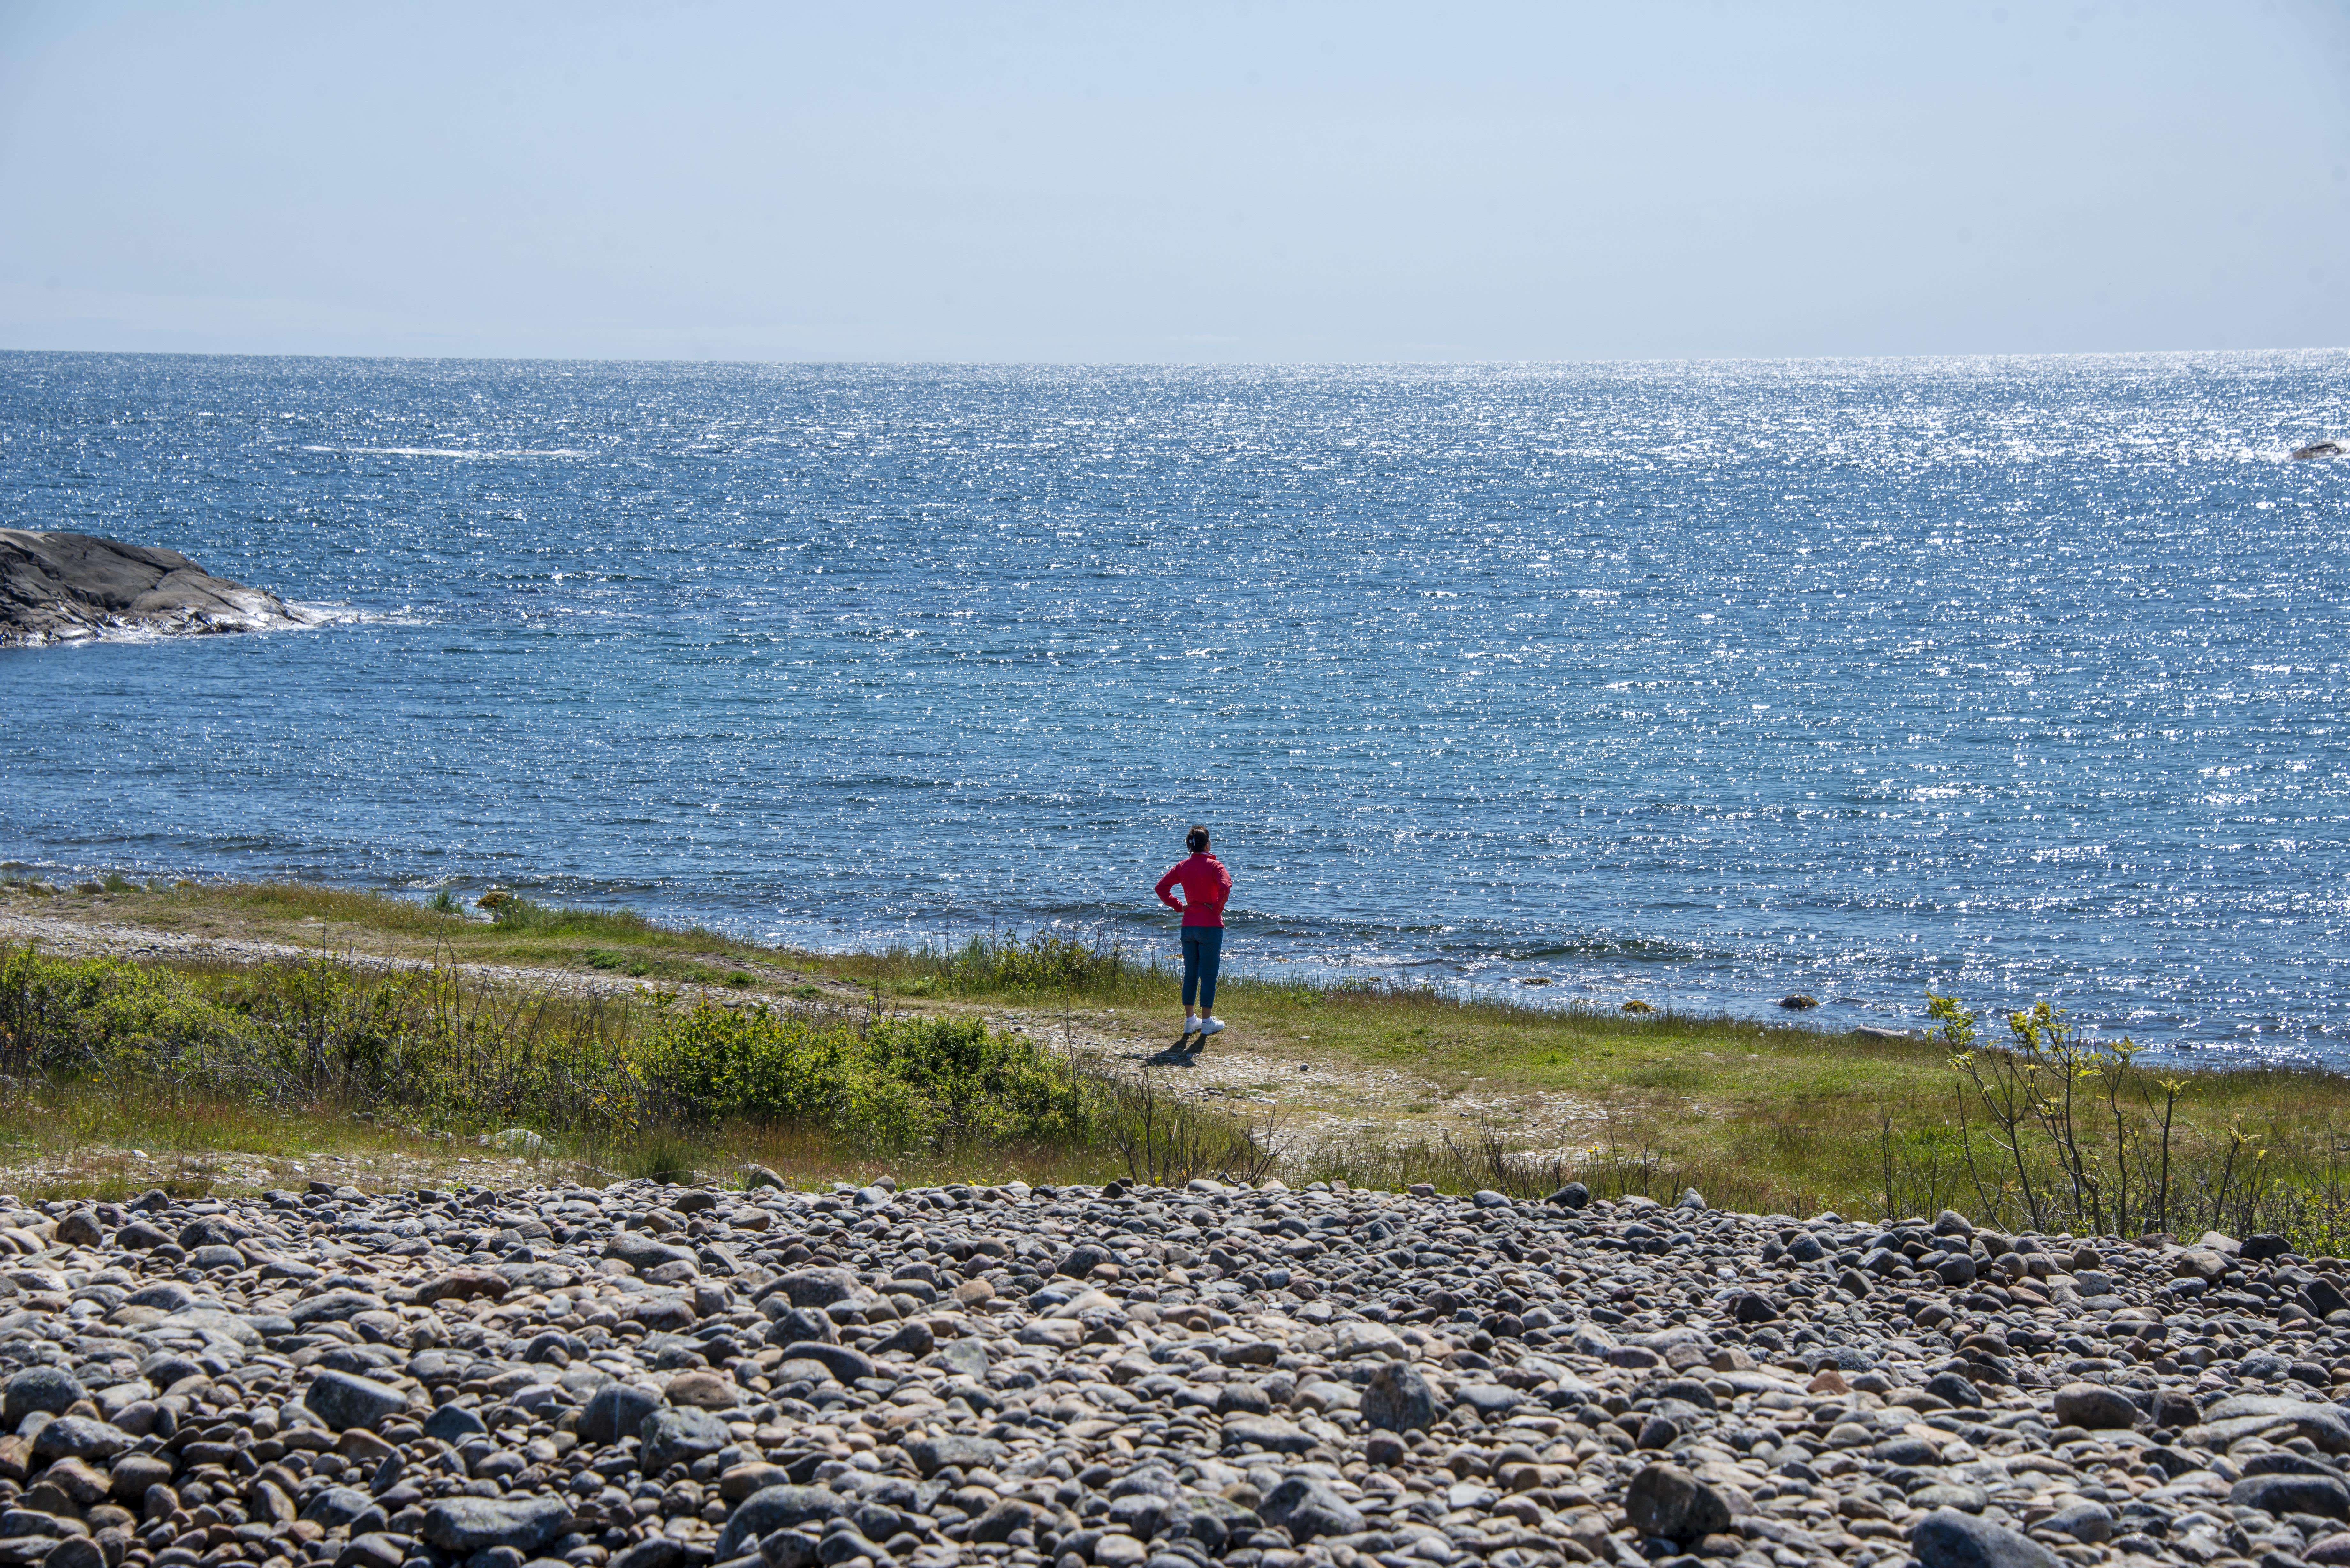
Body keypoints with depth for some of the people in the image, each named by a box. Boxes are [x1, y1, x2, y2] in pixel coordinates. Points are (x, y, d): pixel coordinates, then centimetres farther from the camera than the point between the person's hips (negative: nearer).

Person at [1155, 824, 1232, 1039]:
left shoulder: (1182, 867, 5)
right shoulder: (1214, 866, -9)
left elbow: (1161, 887, 5)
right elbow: (1225, 887, -26)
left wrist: (1178, 906, 7)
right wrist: (1217, 909, -13)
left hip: (1188, 925, 5)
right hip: (1210, 925, -5)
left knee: (1190, 974, 12)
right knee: (1209, 975, 1)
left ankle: (1190, 1021, 16)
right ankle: (1207, 1022, 2)